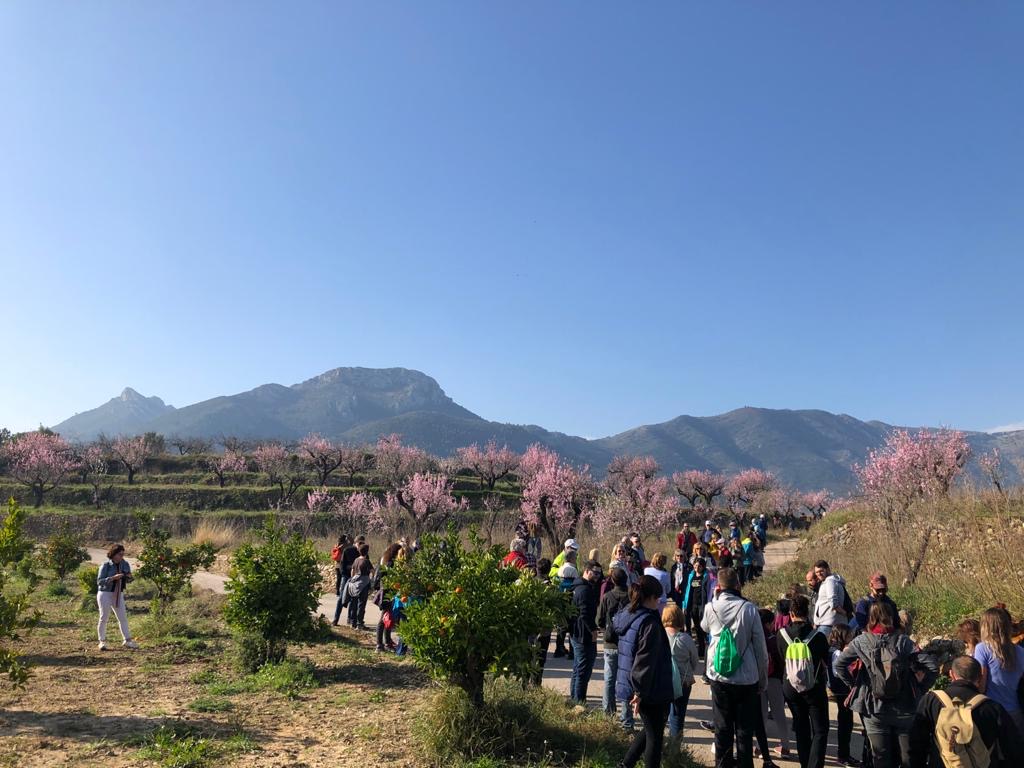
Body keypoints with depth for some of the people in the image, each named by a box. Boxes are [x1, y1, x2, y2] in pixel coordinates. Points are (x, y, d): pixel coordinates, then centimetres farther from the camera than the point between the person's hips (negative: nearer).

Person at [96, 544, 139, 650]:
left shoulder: (125, 564, 2)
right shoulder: (106, 566, -12)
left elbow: (128, 581, 12)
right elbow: (99, 581, -16)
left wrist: (129, 577, -11)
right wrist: (113, 578, -27)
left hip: (118, 595, 5)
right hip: (105, 594, -4)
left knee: (123, 617, 5)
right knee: (104, 618, 3)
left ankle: (127, 640, 11)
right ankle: (102, 641, 15)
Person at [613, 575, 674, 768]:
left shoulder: (626, 617, 5)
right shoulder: (649, 623, -22)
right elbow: (645, 661, -25)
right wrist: (640, 692, -22)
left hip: (630, 685, 8)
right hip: (651, 691, -8)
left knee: (650, 729, 23)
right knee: (655, 736, 7)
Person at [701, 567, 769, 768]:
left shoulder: (711, 608, -7)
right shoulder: (749, 609, -11)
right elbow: (761, 648, -6)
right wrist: (763, 679, 6)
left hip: (719, 678, 1)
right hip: (747, 678, -1)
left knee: (722, 729, 12)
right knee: (745, 731, 9)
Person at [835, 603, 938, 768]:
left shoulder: (861, 641, -5)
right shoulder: (902, 640, -3)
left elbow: (838, 665, -11)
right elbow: (932, 667, -6)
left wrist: (854, 684, 1)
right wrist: (919, 688, 4)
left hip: (874, 709, -1)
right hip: (904, 710, 1)